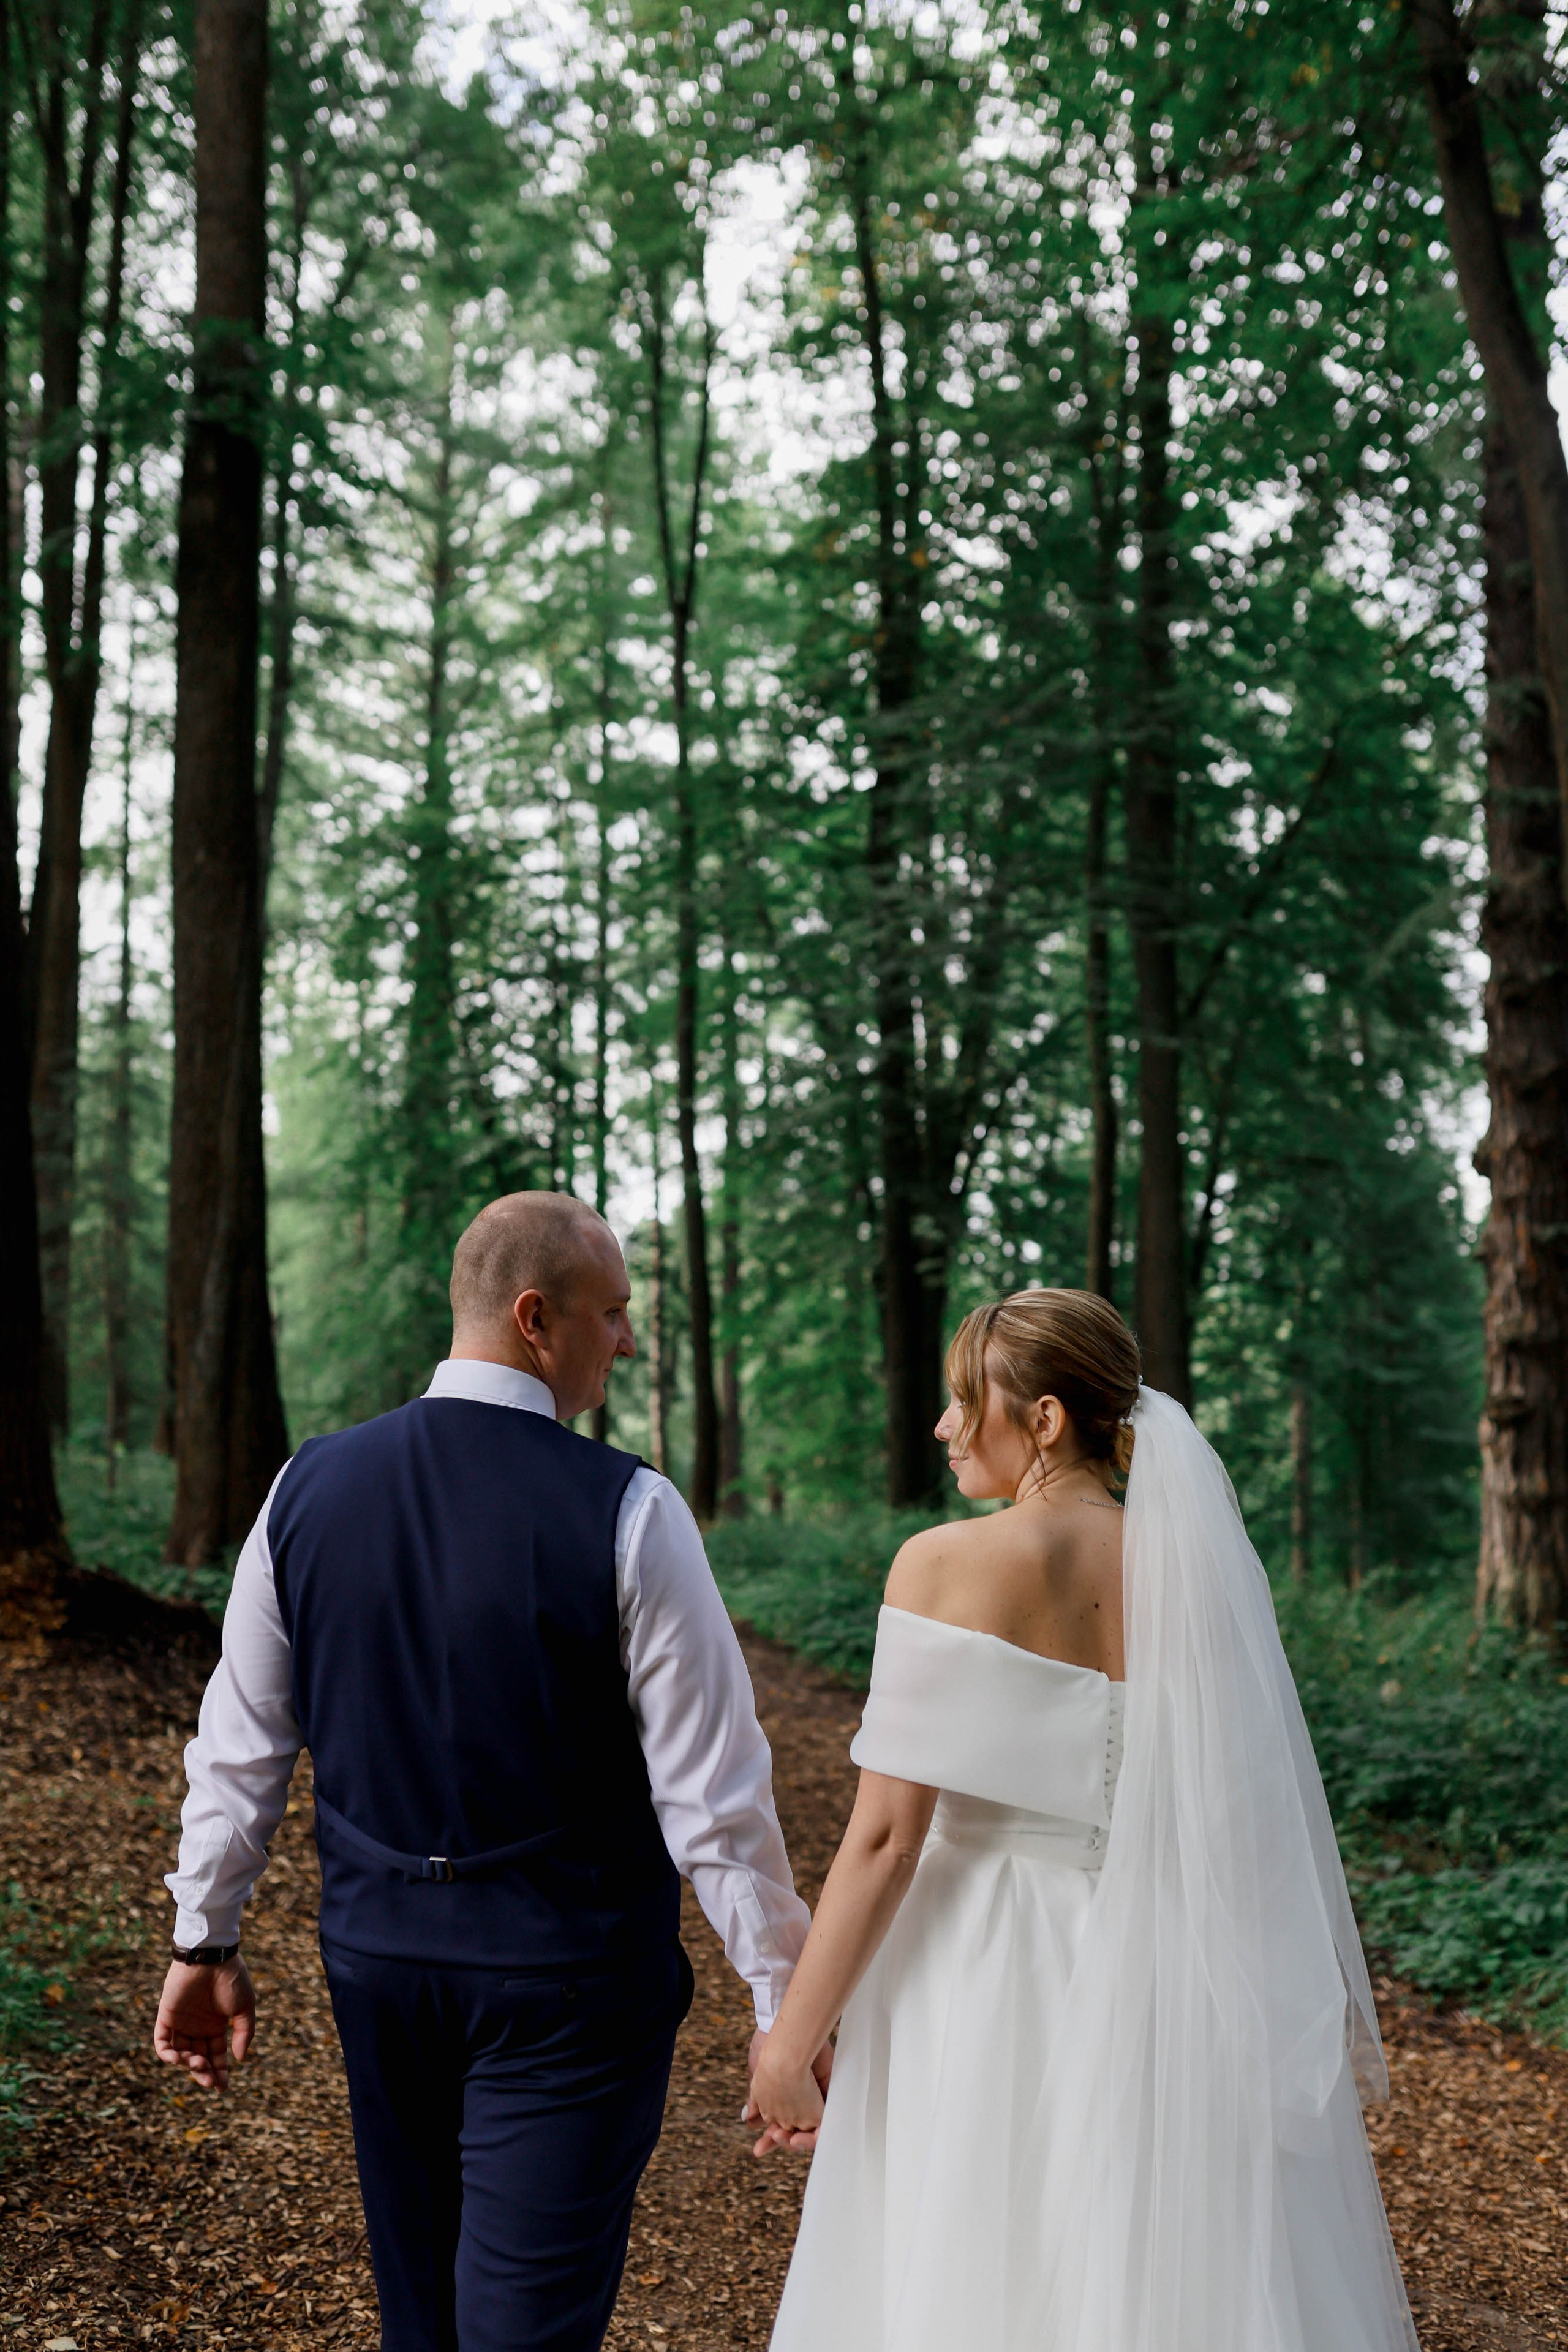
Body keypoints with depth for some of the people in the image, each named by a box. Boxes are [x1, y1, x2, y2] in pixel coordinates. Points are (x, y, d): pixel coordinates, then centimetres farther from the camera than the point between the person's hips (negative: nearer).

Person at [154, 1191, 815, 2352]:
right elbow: (713, 1790, -15)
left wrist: (206, 1940, 16)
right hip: (569, 1975, -5)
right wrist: (785, 1997, -5)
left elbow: (240, 1747, 5)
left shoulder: (309, 1486, -3)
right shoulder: (627, 1512, -17)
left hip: (375, 1953, 5)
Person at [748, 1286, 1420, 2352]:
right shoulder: (1201, 1570, -1)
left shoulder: (949, 1565, -13)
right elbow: (1261, 1828, 4)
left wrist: (790, 2042, -5)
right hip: (1167, 1990, 4)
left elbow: (886, 1838, -15)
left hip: (990, 1984, -4)